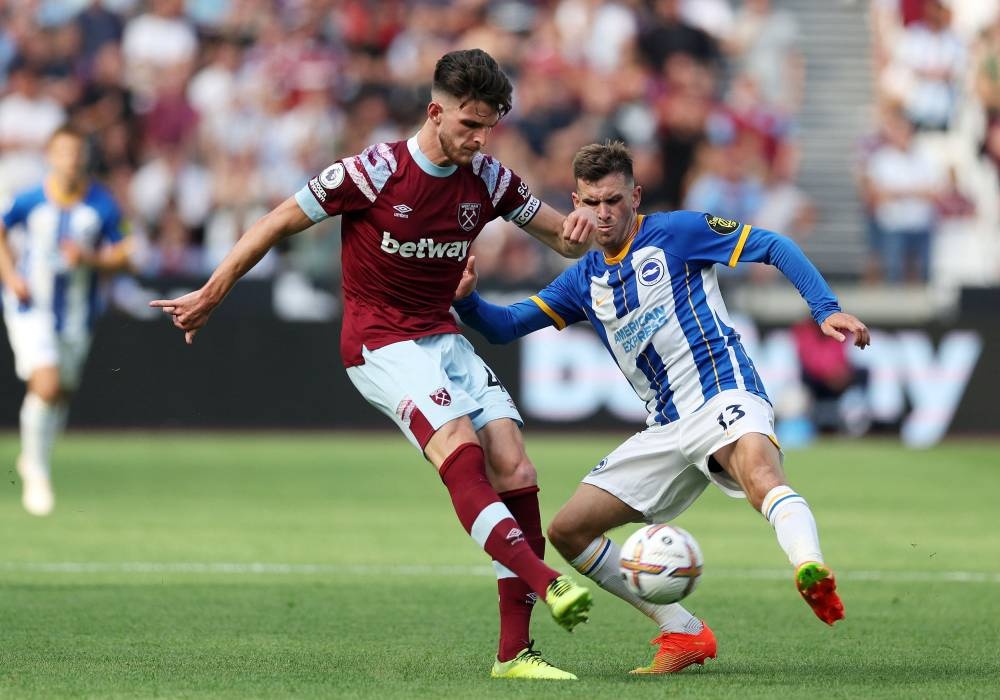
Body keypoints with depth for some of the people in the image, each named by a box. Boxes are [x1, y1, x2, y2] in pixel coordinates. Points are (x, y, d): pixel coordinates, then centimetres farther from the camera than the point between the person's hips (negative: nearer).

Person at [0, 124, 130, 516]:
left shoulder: (102, 206, -6)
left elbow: (121, 257, 0)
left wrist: (89, 259, -19)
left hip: (76, 317, 3)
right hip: (32, 309, -3)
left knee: (62, 394, 12)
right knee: (46, 384, -19)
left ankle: (32, 459, 39)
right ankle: (37, 474, -4)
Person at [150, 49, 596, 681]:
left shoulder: (489, 180, 1)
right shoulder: (374, 171, -13)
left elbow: (561, 237, 13)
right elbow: (280, 223, -4)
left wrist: (577, 229, -13)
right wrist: (210, 296, 0)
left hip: (445, 338, 6)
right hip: (380, 343, -6)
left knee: (516, 473, -10)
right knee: (459, 447, -30)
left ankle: (515, 651, -8)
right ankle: (544, 580, -45)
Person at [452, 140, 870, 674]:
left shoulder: (675, 232, -2)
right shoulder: (584, 281, 16)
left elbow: (773, 247, -3)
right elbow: (504, 326, 17)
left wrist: (825, 309, -15)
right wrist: (465, 299, -5)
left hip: (724, 394, -8)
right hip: (667, 429, 8)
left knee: (758, 471, -41)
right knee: (568, 530, 4)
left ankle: (814, 577, -66)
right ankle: (684, 634, 7)